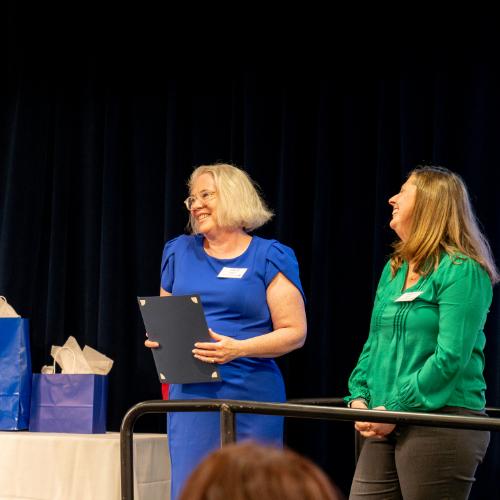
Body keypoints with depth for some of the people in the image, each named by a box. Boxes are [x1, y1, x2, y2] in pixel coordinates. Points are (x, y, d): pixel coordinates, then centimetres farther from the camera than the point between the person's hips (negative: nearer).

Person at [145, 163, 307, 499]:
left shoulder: (269, 257, 0)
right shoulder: (180, 251, 14)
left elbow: (294, 332, -5)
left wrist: (238, 349, -18)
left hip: (250, 397, -3)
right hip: (190, 393, 4)